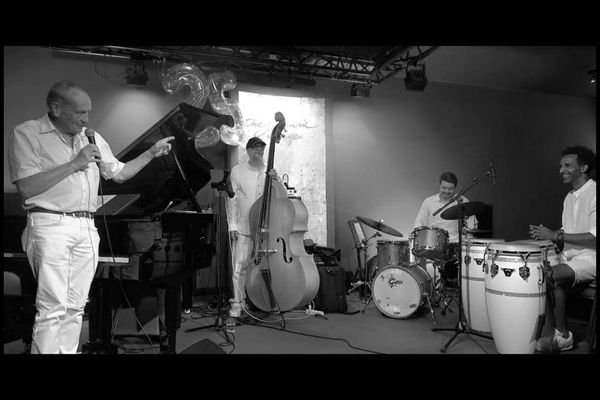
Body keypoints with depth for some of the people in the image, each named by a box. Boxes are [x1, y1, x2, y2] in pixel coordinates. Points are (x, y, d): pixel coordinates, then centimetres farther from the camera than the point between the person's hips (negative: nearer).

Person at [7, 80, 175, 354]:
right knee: (52, 307, -10)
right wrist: (75, 163, -13)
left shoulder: (92, 138, 16)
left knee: (74, 308, 9)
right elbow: (26, 187, -11)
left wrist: (152, 152, 12)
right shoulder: (26, 133, -1)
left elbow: (119, 173, 21)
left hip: (86, 229, 6)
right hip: (51, 226, -5)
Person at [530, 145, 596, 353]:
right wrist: (547, 235, -1)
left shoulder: (593, 194, -12)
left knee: (551, 276, -29)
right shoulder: (569, 197, 15)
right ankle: (548, 332, -9)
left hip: (590, 257, -8)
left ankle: (563, 335, -11)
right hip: (569, 255, 8)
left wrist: (556, 235, -24)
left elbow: (594, 237, -22)